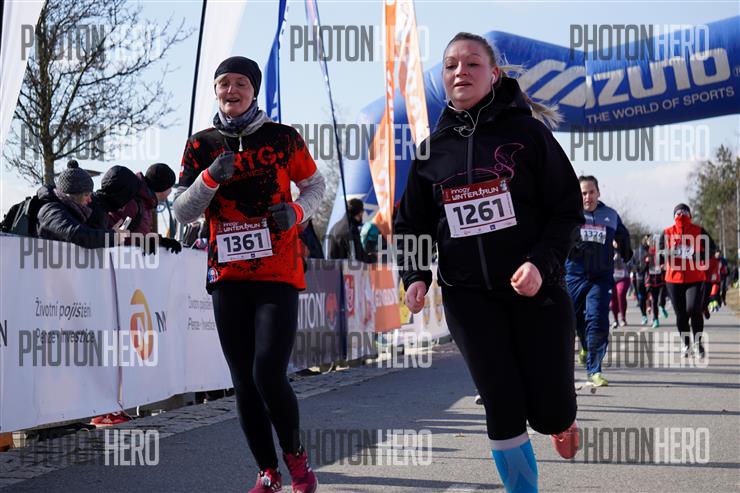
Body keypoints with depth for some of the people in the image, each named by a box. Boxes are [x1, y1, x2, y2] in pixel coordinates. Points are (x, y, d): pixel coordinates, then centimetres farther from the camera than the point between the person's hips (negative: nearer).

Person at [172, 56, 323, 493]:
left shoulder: (283, 138, 0)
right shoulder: (202, 145, 5)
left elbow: (315, 185, 13)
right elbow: (183, 213, 3)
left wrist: (298, 211, -8)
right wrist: (211, 176, -13)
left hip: (279, 275, -3)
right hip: (228, 276, 3)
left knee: (269, 375, -14)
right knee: (244, 383, 6)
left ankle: (295, 453, 12)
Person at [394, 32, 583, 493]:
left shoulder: (526, 132, -2)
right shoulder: (433, 148, 7)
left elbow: (568, 209, -4)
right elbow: (412, 224, 13)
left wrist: (542, 262, -18)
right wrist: (415, 277, -4)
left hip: (536, 288, -2)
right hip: (469, 297, 2)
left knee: (549, 411, -2)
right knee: (504, 412, -3)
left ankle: (562, 419, 36)